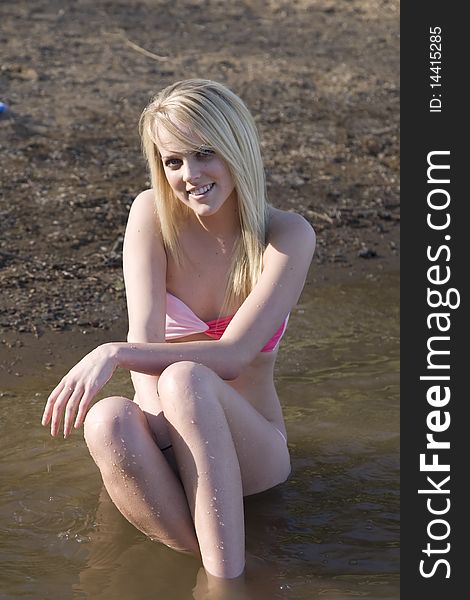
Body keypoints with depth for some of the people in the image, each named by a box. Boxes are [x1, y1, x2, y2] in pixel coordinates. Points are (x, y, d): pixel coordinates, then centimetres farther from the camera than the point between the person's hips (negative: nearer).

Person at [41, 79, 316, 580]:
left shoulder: (288, 237, -10)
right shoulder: (152, 215, -4)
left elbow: (234, 355, -20)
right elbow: (145, 341, -14)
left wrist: (115, 354, -32)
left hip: (247, 447, -1)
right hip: (163, 444, 2)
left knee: (185, 381, -35)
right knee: (109, 420, -34)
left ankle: (226, 577, -38)